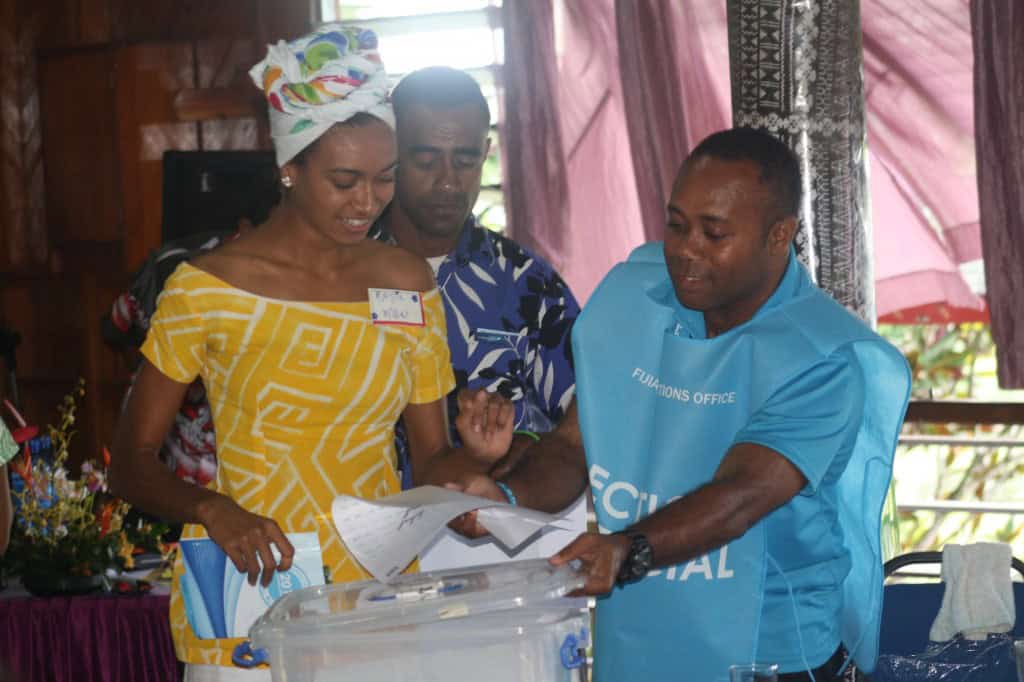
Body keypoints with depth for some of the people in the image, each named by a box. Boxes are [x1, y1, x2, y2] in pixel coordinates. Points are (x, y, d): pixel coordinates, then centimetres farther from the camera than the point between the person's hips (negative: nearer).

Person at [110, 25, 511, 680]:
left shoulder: (408, 282, 4)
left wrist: (476, 456, -13)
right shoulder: (208, 288, -9)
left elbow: (431, 462, 9)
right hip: (251, 608, -4)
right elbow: (131, 461, -3)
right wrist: (213, 510, -21)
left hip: (381, 595, 4)